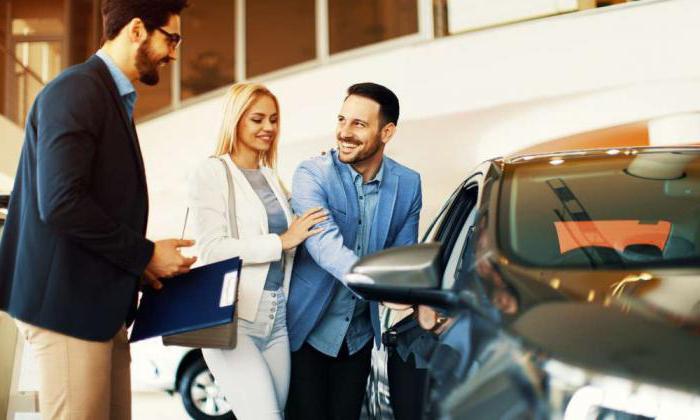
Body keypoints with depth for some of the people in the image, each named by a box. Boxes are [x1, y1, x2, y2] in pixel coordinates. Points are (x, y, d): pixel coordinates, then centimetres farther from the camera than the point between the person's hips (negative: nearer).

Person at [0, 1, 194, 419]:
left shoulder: (113, 98, 16)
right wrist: (144, 255, -13)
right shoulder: (75, 90, -13)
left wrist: (137, 264, 4)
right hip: (68, 301, -9)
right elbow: (60, 203, -22)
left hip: (100, 301, 9)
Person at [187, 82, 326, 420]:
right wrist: (282, 242, -13)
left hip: (277, 317, 6)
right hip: (232, 316, -6)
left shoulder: (272, 178, 16)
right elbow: (211, 250, -13)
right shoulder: (211, 173, -3)